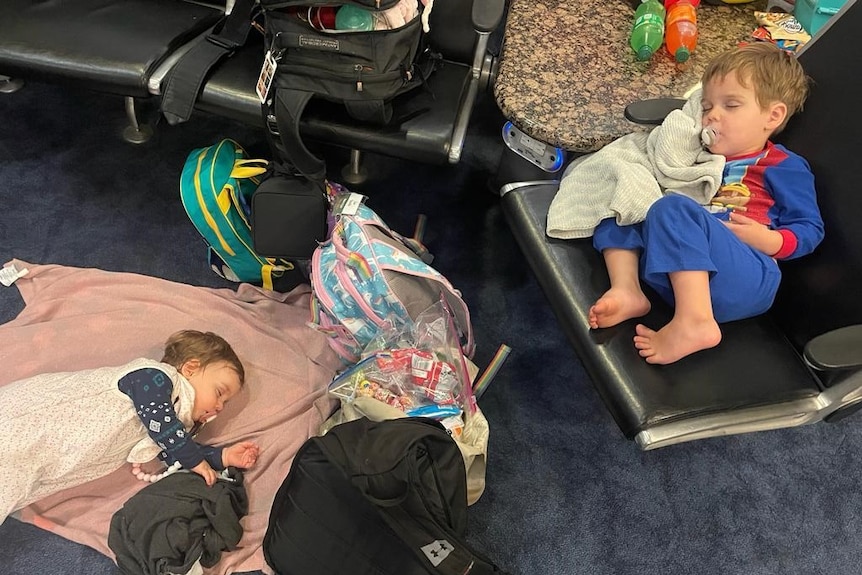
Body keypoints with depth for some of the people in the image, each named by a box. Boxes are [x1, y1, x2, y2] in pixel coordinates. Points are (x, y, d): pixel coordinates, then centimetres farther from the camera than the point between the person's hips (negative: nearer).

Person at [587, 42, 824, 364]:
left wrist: (770, 240, -13)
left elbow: (811, 229, 6)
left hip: (748, 280, -7)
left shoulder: (784, 166, 12)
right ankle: (627, 291, -15)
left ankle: (694, 323, -36)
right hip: (679, 279, 7)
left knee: (674, 209, -30)